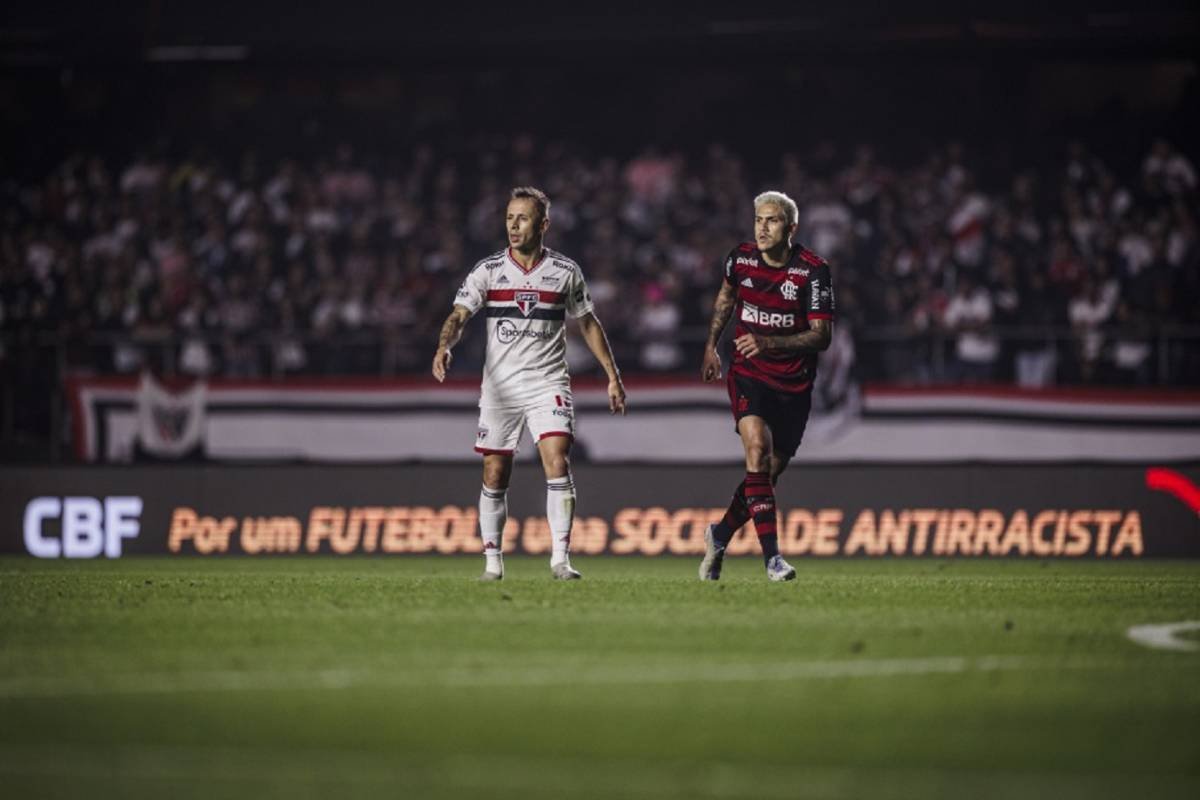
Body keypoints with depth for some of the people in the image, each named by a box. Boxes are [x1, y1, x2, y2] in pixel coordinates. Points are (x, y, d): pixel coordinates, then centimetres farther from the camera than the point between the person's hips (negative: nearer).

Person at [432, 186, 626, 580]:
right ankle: (492, 560, 17)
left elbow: (588, 323, 13)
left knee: (557, 463, -17)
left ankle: (560, 559, -15)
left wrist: (612, 376, 12)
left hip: (547, 385, -1)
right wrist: (443, 348, -32)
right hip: (499, 387, 1)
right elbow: (458, 315, -11)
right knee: (495, 477, 4)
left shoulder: (565, 271, 2)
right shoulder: (488, 270, -1)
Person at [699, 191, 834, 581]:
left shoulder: (813, 271, -13)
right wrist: (711, 347, 22)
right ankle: (772, 556, -27)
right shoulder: (741, 258, -3)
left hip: (794, 385, 0)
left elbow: (822, 336, -16)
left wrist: (769, 343, -29)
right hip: (748, 375, 0)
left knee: (769, 474, 8)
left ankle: (720, 535, 35)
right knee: (758, 450, -24)